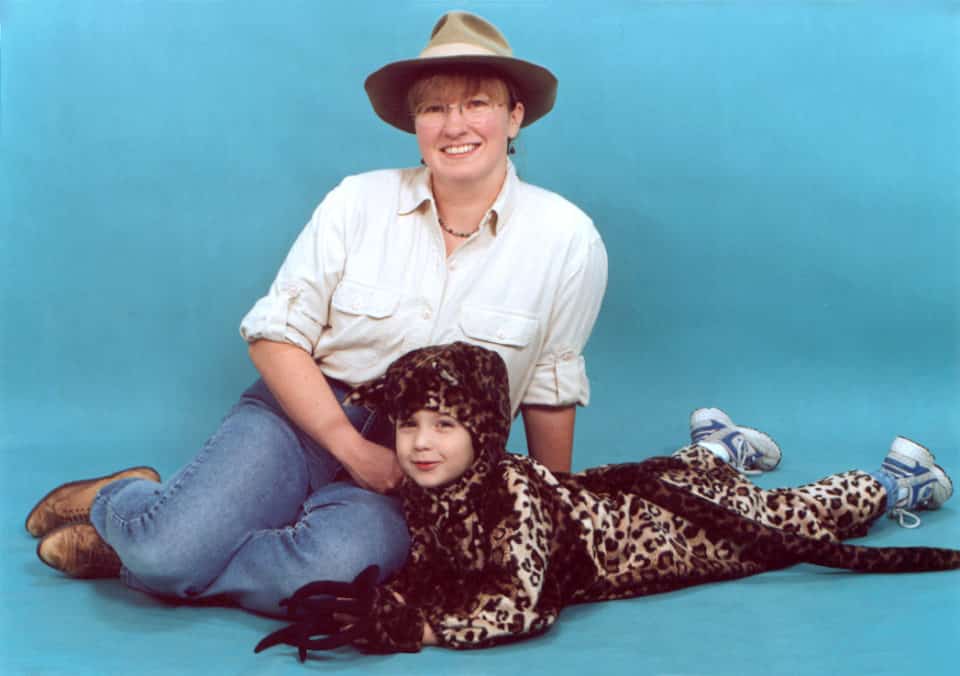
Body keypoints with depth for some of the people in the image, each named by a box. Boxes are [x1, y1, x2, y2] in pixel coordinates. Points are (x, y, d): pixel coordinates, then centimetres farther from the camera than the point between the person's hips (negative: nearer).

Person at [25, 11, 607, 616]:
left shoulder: (567, 240, -5)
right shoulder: (359, 202, -4)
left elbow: (548, 389, 5)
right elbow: (275, 334, -3)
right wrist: (354, 449, -13)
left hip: (425, 470, 1)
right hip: (304, 415, 0)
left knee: (330, 569, -32)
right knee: (171, 544, -25)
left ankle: (124, 551, -4)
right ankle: (120, 498, 14)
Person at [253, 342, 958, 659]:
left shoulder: (513, 492, -42)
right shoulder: (421, 490, -20)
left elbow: (524, 606, -46)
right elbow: (428, 566, -11)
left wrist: (415, 627, -48)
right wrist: (382, 602, -32)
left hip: (693, 516, -5)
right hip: (623, 490, 5)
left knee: (793, 517, 20)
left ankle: (890, 481, 44)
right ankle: (715, 445, 66)